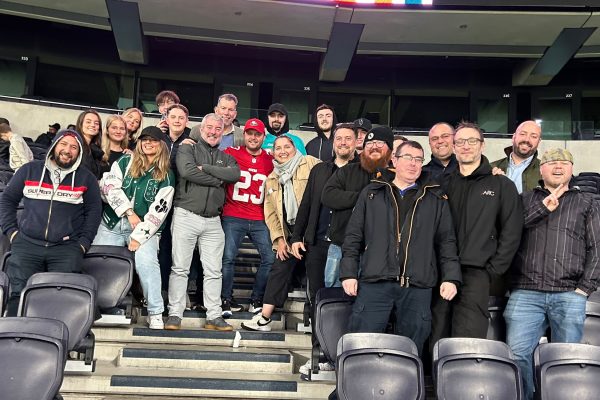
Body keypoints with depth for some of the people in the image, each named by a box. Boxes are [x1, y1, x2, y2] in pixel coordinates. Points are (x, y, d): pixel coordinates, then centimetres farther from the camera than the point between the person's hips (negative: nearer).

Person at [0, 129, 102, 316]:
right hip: (27, 244, 1)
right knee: (19, 292, -12)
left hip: (67, 247, -1)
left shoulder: (86, 178, 11)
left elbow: (94, 210, 10)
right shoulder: (30, 170, 12)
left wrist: (83, 243, 1)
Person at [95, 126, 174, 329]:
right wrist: (129, 212, -13)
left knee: (146, 262, -24)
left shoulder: (166, 176, 1)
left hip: (144, 228, -3)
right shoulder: (125, 162, 8)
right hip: (112, 223, 3)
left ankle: (155, 313, -17)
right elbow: (109, 186, -3)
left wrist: (138, 236, -13)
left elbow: (158, 211, -6)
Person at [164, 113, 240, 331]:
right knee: (180, 268, -1)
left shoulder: (225, 157, 17)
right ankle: (174, 315, 5)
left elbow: (235, 174, -5)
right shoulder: (187, 149, 6)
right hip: (186, 216, -3)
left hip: (213, 221, 4)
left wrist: (204, 168, -10)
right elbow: (187, 171, -15)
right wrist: (217, 180, -7)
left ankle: (214, 316, 9)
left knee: (214, 271, 4)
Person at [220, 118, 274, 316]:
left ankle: (257, 300, 11)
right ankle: (226, 300, 7)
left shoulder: (270, 160, 9)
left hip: (260, 220, 2)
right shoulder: (231, 153, 3)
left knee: (270, 258, -4)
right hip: (233, 217, -2)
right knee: (228, 257, -7)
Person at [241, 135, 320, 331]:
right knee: (279, 269, 2)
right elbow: (270, 213, 14)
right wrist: (279, 238, 3)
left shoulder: (310, 164, -1)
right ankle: (265, 318, 5)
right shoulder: (272, 179, 17)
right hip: (289, 233, 5)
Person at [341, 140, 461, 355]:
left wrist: (450, 277, 0)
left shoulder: (436, 198, 14)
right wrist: (348, 273, 1)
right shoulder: (372, 193, 13)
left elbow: (447, 240, 11)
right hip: (374, 282, 0)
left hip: (418, 286, 1)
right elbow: (353, 236, 9)